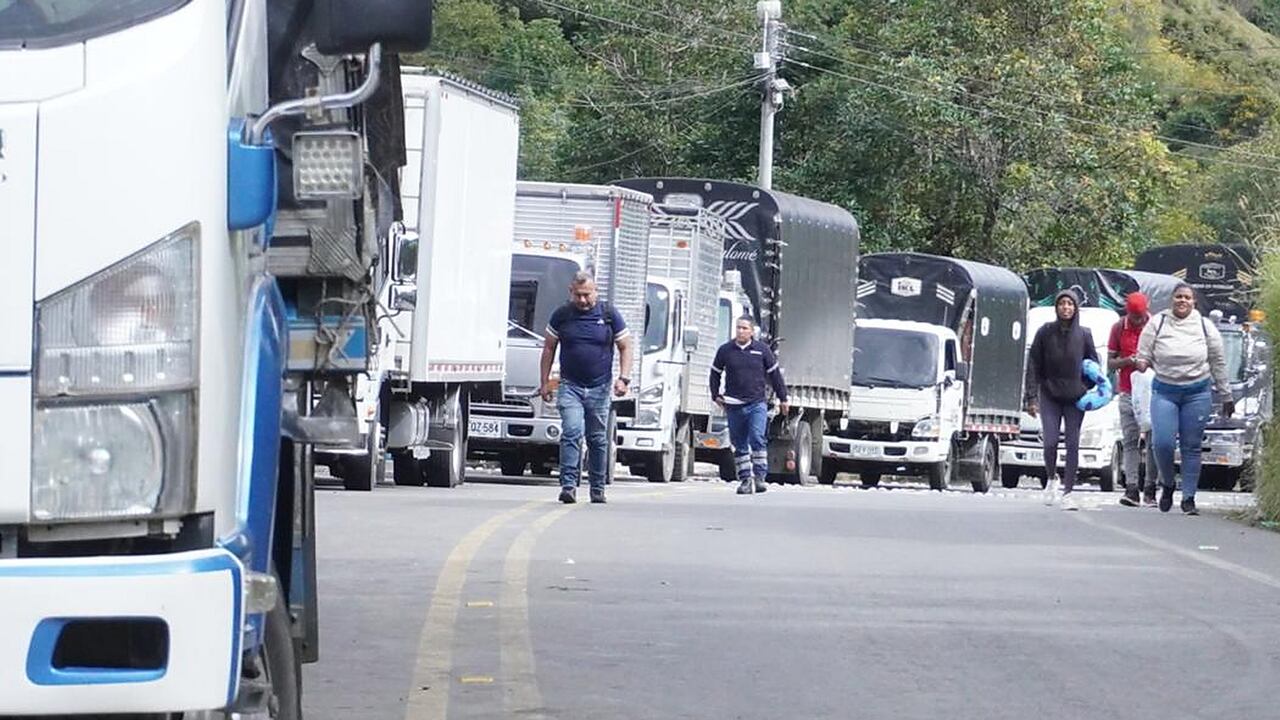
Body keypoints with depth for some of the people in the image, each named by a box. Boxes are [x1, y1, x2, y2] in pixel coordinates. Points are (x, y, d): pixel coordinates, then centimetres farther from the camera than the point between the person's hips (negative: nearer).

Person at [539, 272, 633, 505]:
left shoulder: (609, 315, 1)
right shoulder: (561, 315, 2)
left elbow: (625, 348, 6)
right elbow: (549, 348, 10)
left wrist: (623, 378, -6)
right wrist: (545, 382, 6)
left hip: (600, 388, 1)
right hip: (570, 387, -1)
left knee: (598, 440, 8)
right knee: (572, 433, -17)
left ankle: (598, 489, 19)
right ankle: (568, 485, -22)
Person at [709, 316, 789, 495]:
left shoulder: (762, 350, 3)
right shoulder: (725, 351, 6)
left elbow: (775, 374, 11)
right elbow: (715, 374, 18)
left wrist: (783, 398, 12)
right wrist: (716, 395, 9)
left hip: (757, 404, -2)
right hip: (734, 405, 2)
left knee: (757, 438, -17)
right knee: (739, 445, 6)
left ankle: (760, 476, -14)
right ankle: (745, 479, 12)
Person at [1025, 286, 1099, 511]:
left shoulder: (1083, 335, 1)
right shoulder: (1045, 332, -2)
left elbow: (1094, 365, 12)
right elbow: (1033, 366, -1)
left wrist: (1090, 391, 1)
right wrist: (1032, 397, -6)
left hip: (1075, 398, 1)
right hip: (1049, 396, -1)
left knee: (1072, 444, -3)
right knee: (1050, 442, -9)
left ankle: (1067, 493, 0)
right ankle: (1051, 480, 19)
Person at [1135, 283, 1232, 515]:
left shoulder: (1205, 326, 5)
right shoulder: (1157, 324, 2)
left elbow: (1218, 363, 11)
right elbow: (1143, 356, 7)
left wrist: (1226, 397, 13)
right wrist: (1142, 363, -15)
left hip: (1197, 392, 1)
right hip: (1164, 391, -1)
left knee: (1192, 446, 1)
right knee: (1162, 443, -12)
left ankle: (1189, 497, 8)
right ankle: (1167, 485, 14)